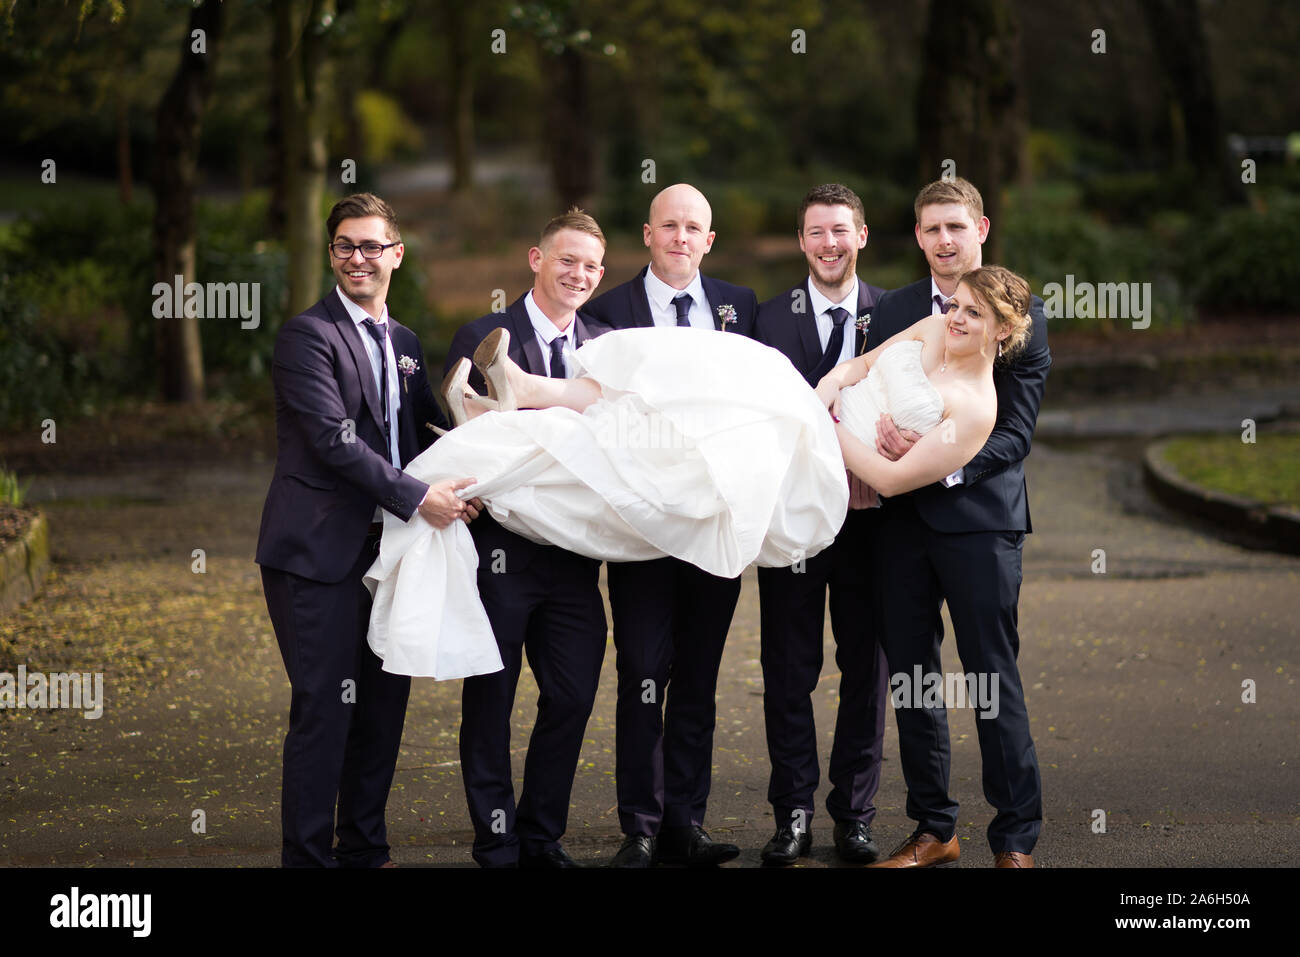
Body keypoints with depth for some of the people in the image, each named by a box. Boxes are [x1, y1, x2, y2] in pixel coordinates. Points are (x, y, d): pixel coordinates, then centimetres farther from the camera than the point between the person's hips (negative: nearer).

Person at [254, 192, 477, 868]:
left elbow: (426, 432, 24)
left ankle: (364, 849, 20)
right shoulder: (307, 334, -6)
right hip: (319, 552, -7)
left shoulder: (404, 344, 17)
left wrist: (461, 484, 4)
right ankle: (307, 855, -1)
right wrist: (418, 498, -19)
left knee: (383, 706, 9)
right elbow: (333, 438, -15)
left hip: (384, 551, 7)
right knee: (324, 708, -7)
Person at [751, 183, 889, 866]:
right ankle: (792, 815, 13)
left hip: (869, 515, 0)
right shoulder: (769, 318, 3)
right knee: (788, 673, 4)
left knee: (866, 668, 7)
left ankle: (854, 815, 16)